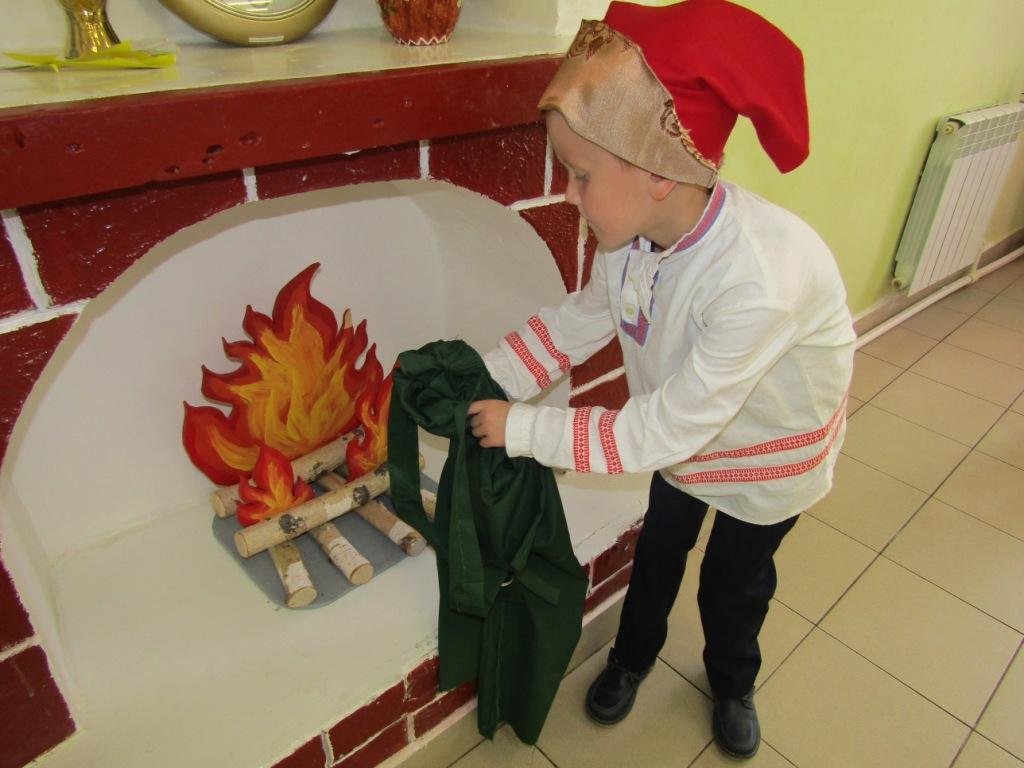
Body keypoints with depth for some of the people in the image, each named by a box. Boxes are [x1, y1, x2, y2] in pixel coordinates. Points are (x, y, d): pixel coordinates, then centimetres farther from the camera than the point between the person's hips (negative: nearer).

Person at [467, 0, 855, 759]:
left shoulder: (761, 280, -44)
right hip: (686, 429, 5)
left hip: (772, 453, -4)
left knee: (735, 583, 18)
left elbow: (663, 430, -37)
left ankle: (733, 685, 52)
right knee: (658, 551, 22)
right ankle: (633, 657, 52)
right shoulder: (638, 234, -24)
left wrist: (521, 428, -32)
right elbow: (578, 320, -8)